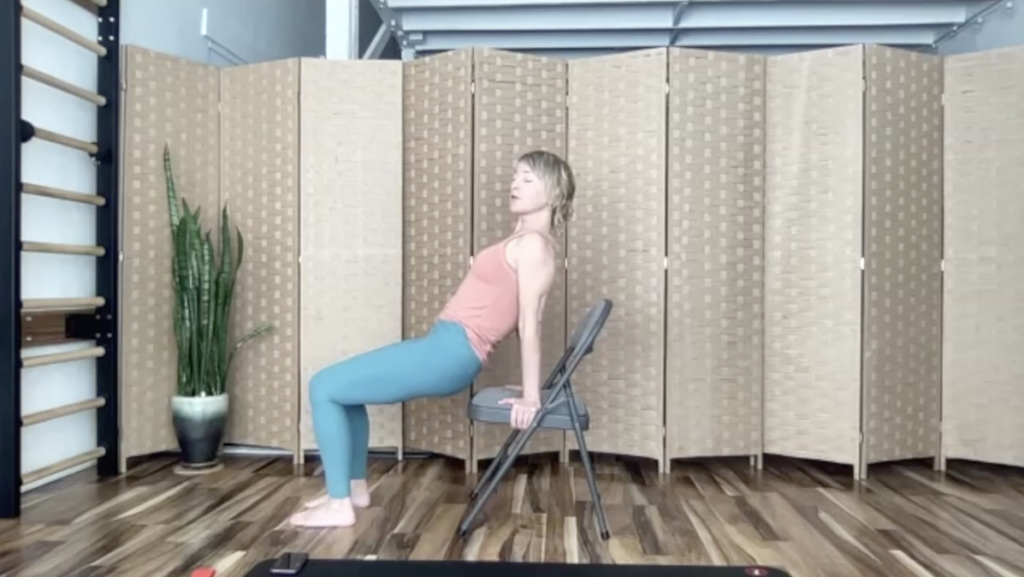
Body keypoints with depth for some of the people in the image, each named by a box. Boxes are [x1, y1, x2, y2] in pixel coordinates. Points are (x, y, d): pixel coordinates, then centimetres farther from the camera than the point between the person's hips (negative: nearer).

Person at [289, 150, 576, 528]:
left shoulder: (533, 244, -13)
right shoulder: (525, 242, 17)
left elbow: (530, 323, -15)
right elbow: (524, 322, 17)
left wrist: (531, 396, -13)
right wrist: (526, 388, 18)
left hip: (451, 352, -11)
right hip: (447, 348, 11)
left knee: (324, 388, -4)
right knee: (341, 386, 25)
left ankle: (338, 505, 6)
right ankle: (355, 487, 31)